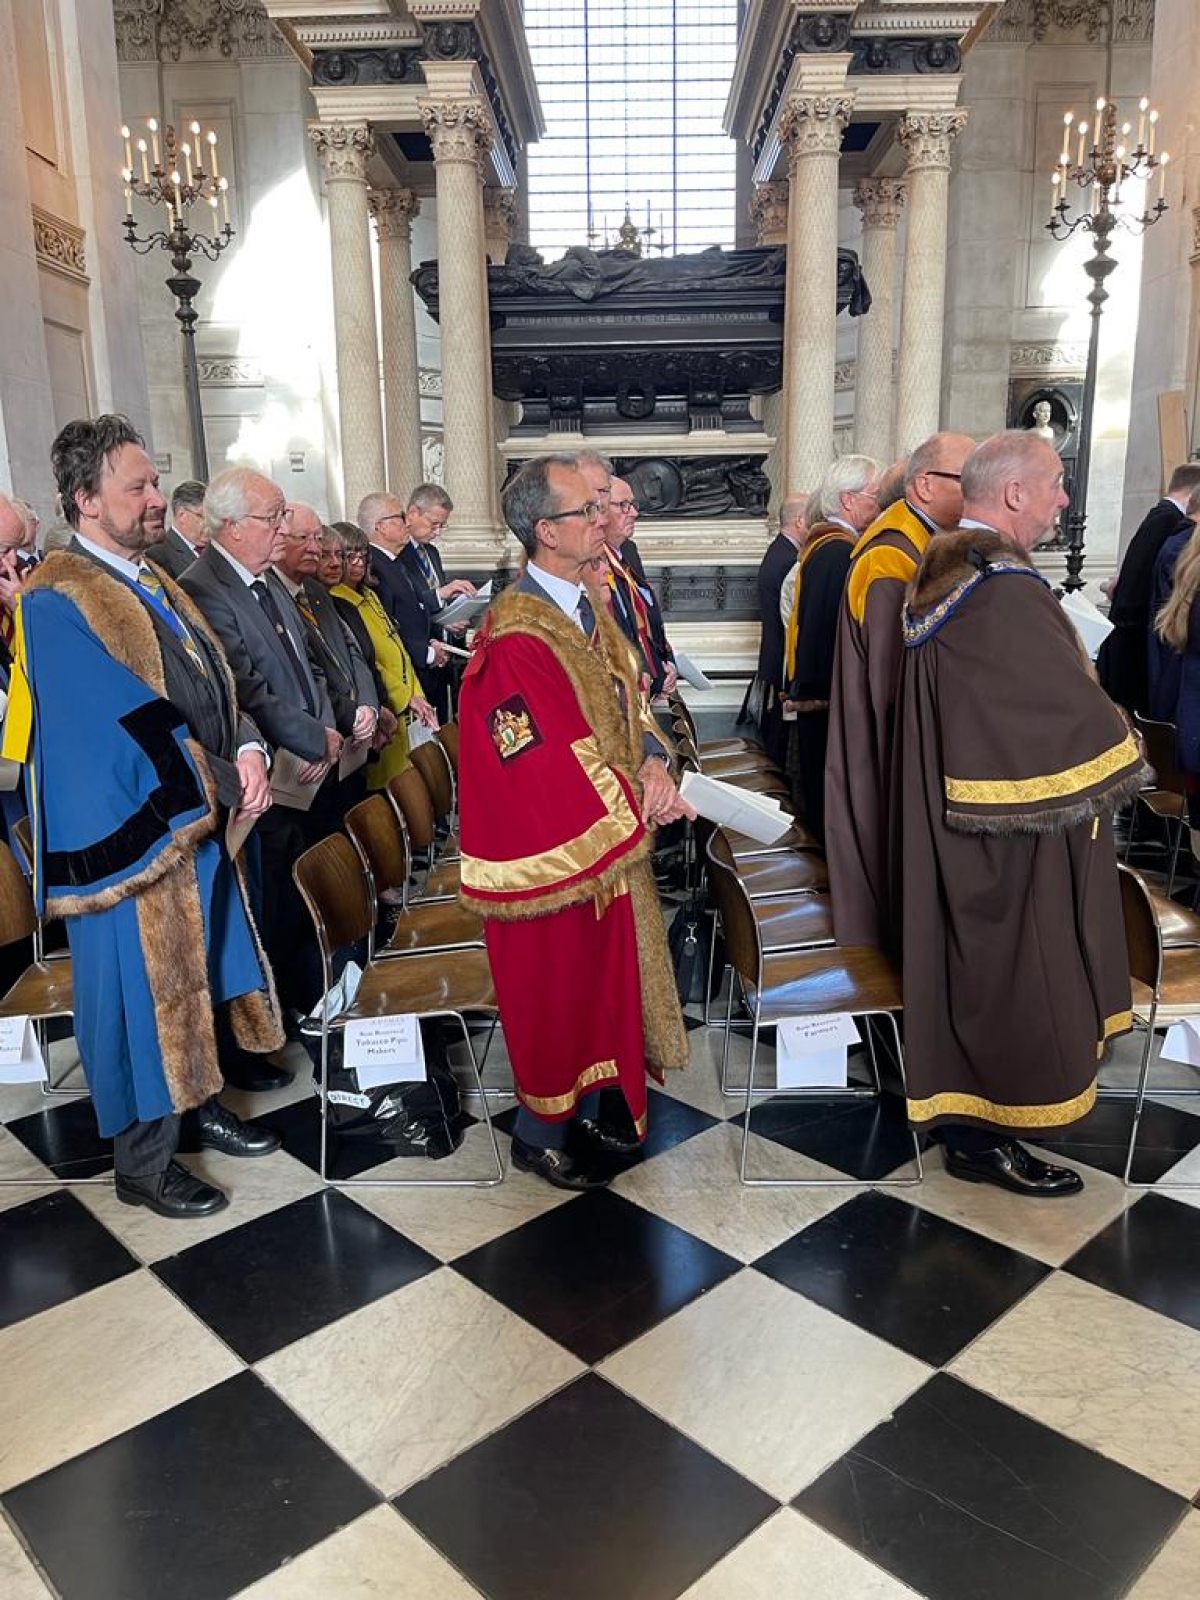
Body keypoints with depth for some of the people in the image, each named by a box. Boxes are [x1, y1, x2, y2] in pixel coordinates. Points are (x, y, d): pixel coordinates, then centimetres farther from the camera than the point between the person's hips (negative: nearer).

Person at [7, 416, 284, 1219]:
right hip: (135, 839, -8)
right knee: (143, 997, 5)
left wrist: (247, 749, -7)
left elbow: (214, 682, 11)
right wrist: (227, 789, -14)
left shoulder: (151, 580, 12)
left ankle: (199, 1105, 39)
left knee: (198, 979, 19)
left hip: (200, 823, 8)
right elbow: (135, 727, -22)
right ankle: (142, 1161, 23)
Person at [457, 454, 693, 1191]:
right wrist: (638, 802, -18)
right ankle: (541, 1134, 28)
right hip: (552, 845, -8)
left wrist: (654, 763, -10)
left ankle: (588, 1104, 40)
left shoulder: (588, 604, 6)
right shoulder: (516, 637, -23)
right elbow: (551, 757, -25)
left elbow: (628, 695, 8)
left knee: (604, 978, 20)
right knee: (553, 989, 8)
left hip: (614, 837, 9)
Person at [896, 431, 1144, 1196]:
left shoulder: (945, 572, 7)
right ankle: (988, 1139, 21)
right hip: (1011, 835, -10)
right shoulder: (1006, 590, -24)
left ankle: (967, 1112, 37)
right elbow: (1073, 709, -19)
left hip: (960, 827, 10)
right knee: (1009, 980, 5)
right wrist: (1118, 752, 0)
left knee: (973, 971, 21)